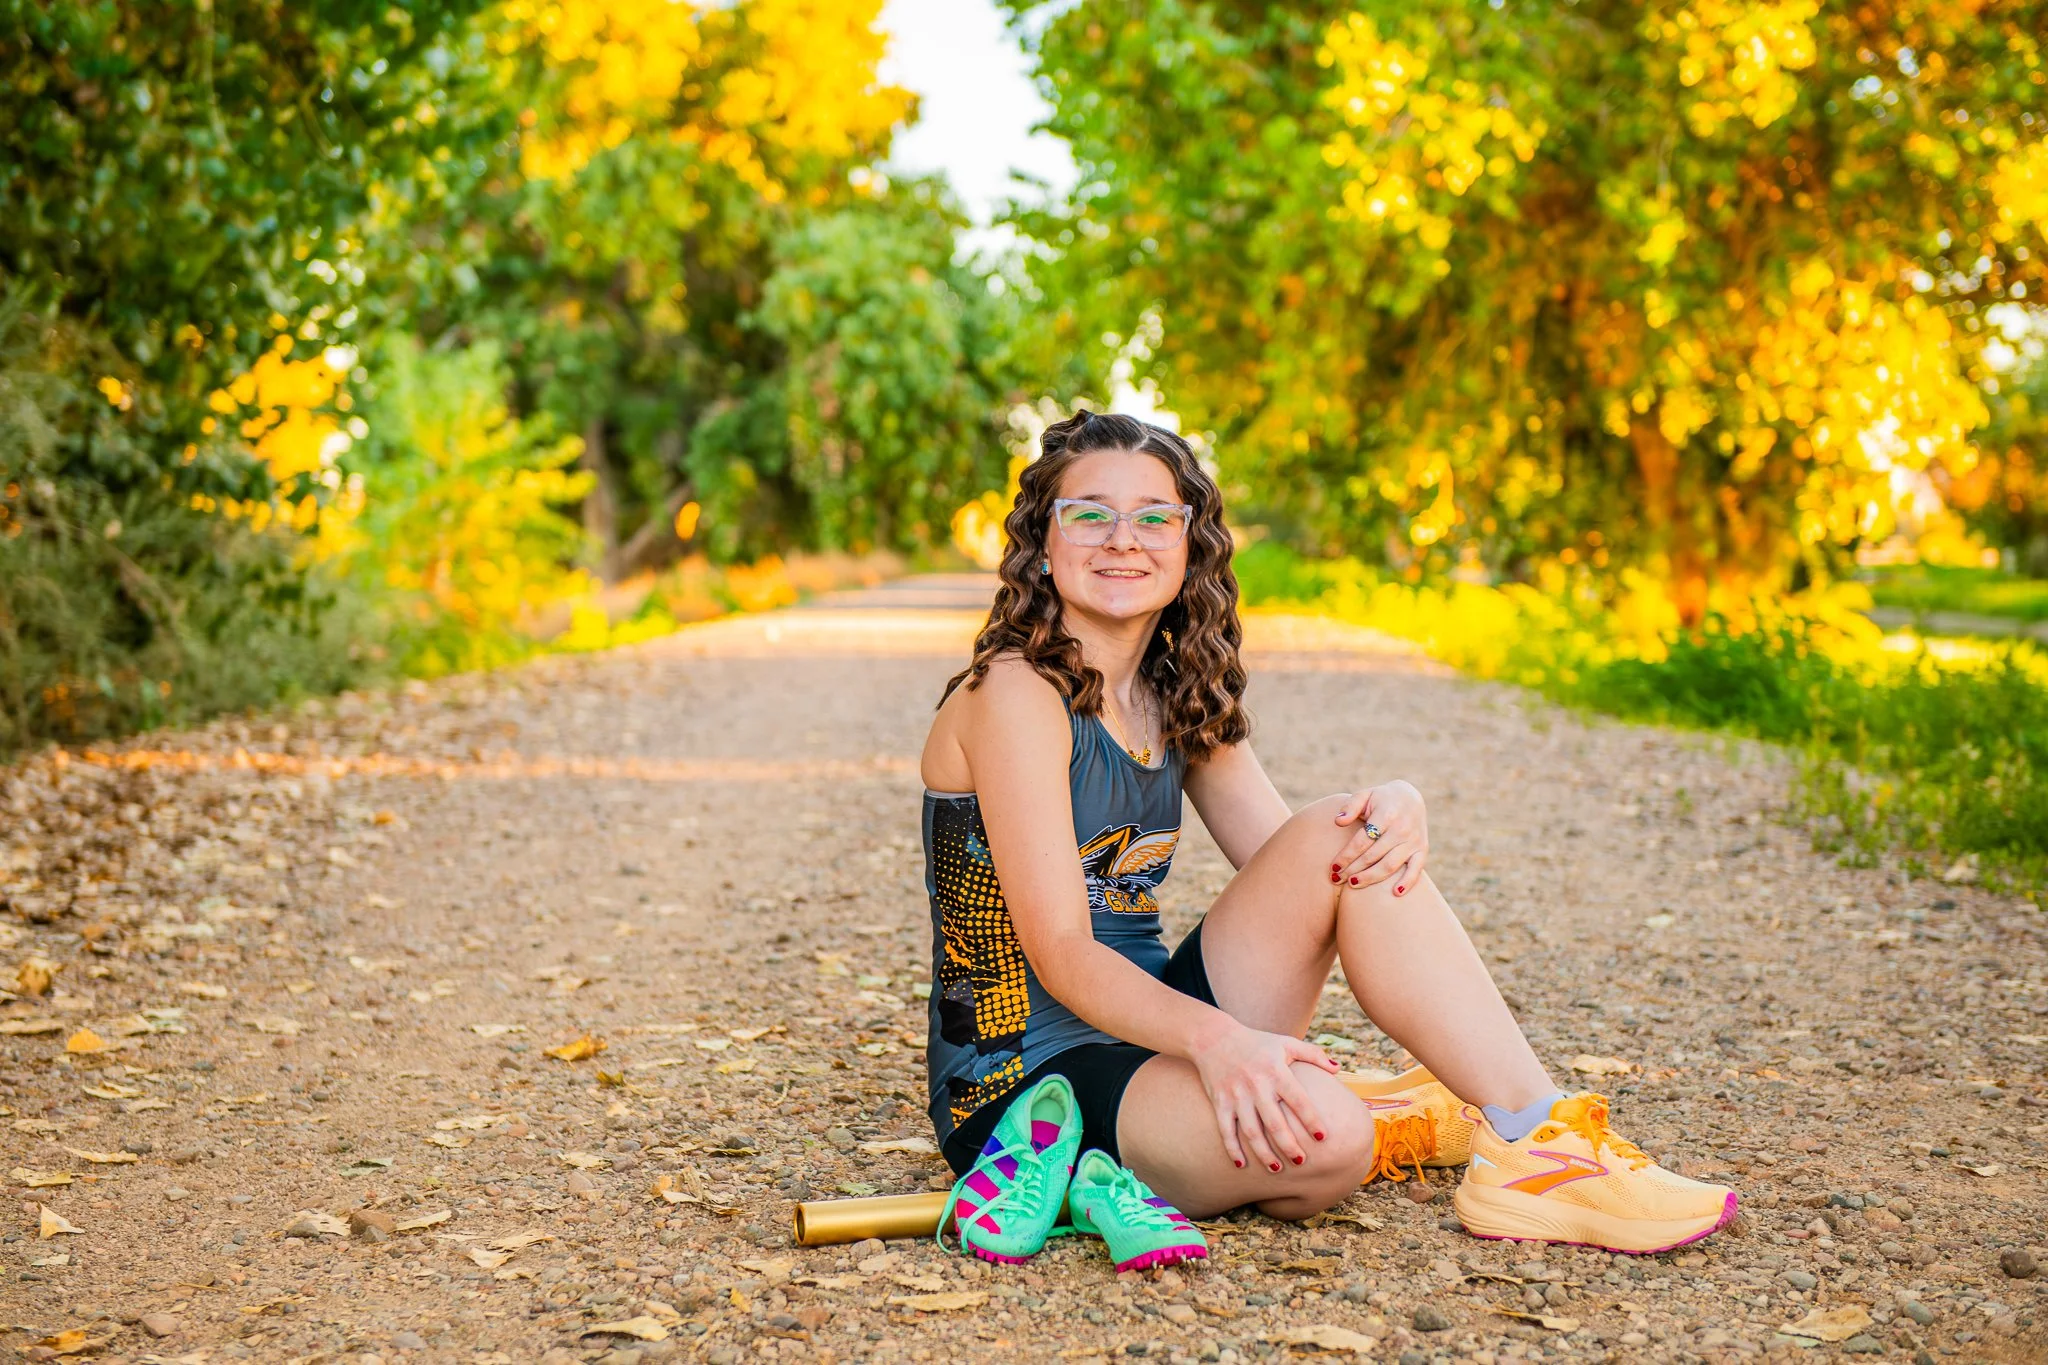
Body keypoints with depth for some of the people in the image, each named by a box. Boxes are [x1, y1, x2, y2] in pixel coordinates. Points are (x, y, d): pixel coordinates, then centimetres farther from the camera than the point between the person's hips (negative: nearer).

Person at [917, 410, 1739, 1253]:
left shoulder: (1177, 701, 11)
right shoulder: (1017, 692, -14)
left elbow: (1284, 867, 4)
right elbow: (1061, 953, -20)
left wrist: (1395, 809, -17)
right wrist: (1213, 1036, -36)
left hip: (1151, 1032, 8)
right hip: (1025, 1081, -8)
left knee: (1344, 839, -13)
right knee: (1321, 1131, -37)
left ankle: (1537, 1141, -14)